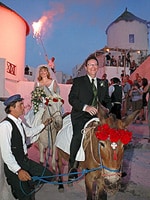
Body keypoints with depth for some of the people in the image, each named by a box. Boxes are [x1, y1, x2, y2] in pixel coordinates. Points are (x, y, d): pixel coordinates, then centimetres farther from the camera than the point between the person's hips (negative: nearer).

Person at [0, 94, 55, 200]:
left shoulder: (19, 121, 2)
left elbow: (29, 132, 25)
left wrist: (44, 125, 29)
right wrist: (18, 170, -31)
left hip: (25, 161, 8)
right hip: (14, 166, -8)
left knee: (49, 175, 10)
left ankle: (29, 184, 23)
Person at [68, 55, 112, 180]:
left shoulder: (103, 83, 20)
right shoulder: (78, 81, 8)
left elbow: (107, 100, 21)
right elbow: (72, 98, -3)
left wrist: (107, 109, -4)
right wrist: (85, 107, -19)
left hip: (97, 116, 4)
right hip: (80, 116, -3)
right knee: (78, 134, -29)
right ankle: (72, 165, -14)